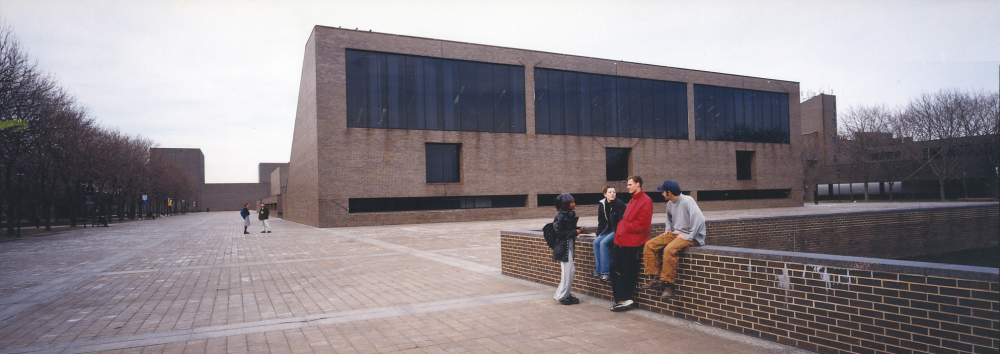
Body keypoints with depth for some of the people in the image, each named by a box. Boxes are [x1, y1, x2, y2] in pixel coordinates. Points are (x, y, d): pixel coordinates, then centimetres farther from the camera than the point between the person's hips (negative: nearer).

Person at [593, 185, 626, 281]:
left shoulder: (619, 204, -12)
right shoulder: (602, 204, 6)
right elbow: (601, 221, 13)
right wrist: (598, 233, 5)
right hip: (607, 230, 6)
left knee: (603, 243, -25)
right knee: (596, 242, -16)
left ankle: (605, 271, -20)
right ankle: (598, 269, -10)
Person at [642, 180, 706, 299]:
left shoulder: (687, 201, -17)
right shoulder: (670, 204, 10)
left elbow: (699, 219, -28)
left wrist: (688, 236, -25)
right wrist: (668, 230, 15)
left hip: (692, 237, -9)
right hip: (675, 233, 9)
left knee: (669, 249, -35)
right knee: (649, 245, -5)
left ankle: (668, 284, -25)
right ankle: (656, 278, -5)